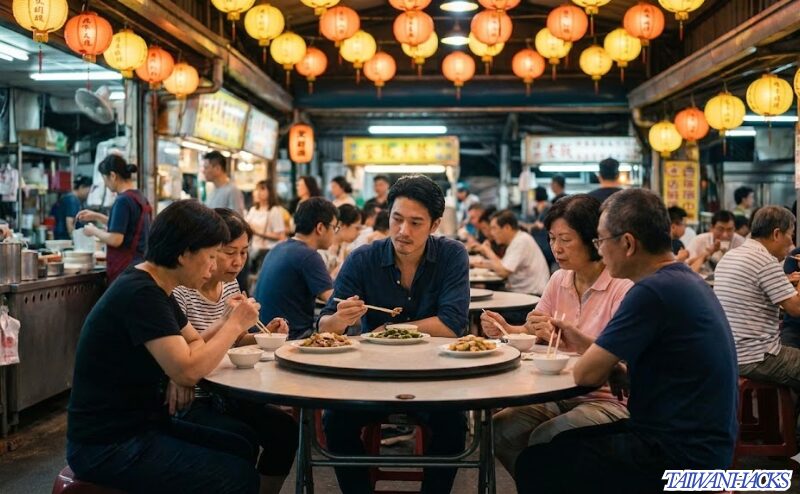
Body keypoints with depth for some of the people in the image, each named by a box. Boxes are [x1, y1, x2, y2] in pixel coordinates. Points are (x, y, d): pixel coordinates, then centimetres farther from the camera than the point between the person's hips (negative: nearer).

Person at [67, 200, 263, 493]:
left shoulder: (156, 290, 8)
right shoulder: (141, 294, -23)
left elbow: (195, 344, 16)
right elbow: (188, 371, -28)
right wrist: (234, 324, -14)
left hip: (139, 425, 10)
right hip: (108, 447, -10)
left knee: (244, 449, 10)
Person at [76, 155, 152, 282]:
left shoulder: (123, 200, -15)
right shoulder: (140, 197, 11)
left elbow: (115, 239, -18)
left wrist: (94, 231, -2)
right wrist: (96, 217, 24)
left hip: (124, 268, -8)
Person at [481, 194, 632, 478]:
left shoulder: (622, 287, -14)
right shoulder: (560, 281, 8)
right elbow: (534, 333, 11)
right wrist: (507, 330, -11)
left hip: (608, 399, -6)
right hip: (560, 394, 6)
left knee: (544, 439, -28)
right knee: (501, 428, -16)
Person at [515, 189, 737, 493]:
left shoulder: (652, 291, -22)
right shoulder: (686, 280, 9)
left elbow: (587, 374, -18)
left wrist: (588, 354, 4)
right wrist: (583, 342, 11)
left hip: (676, 457, -10)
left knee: (535, 464, -4)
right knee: (561, 444, 20)